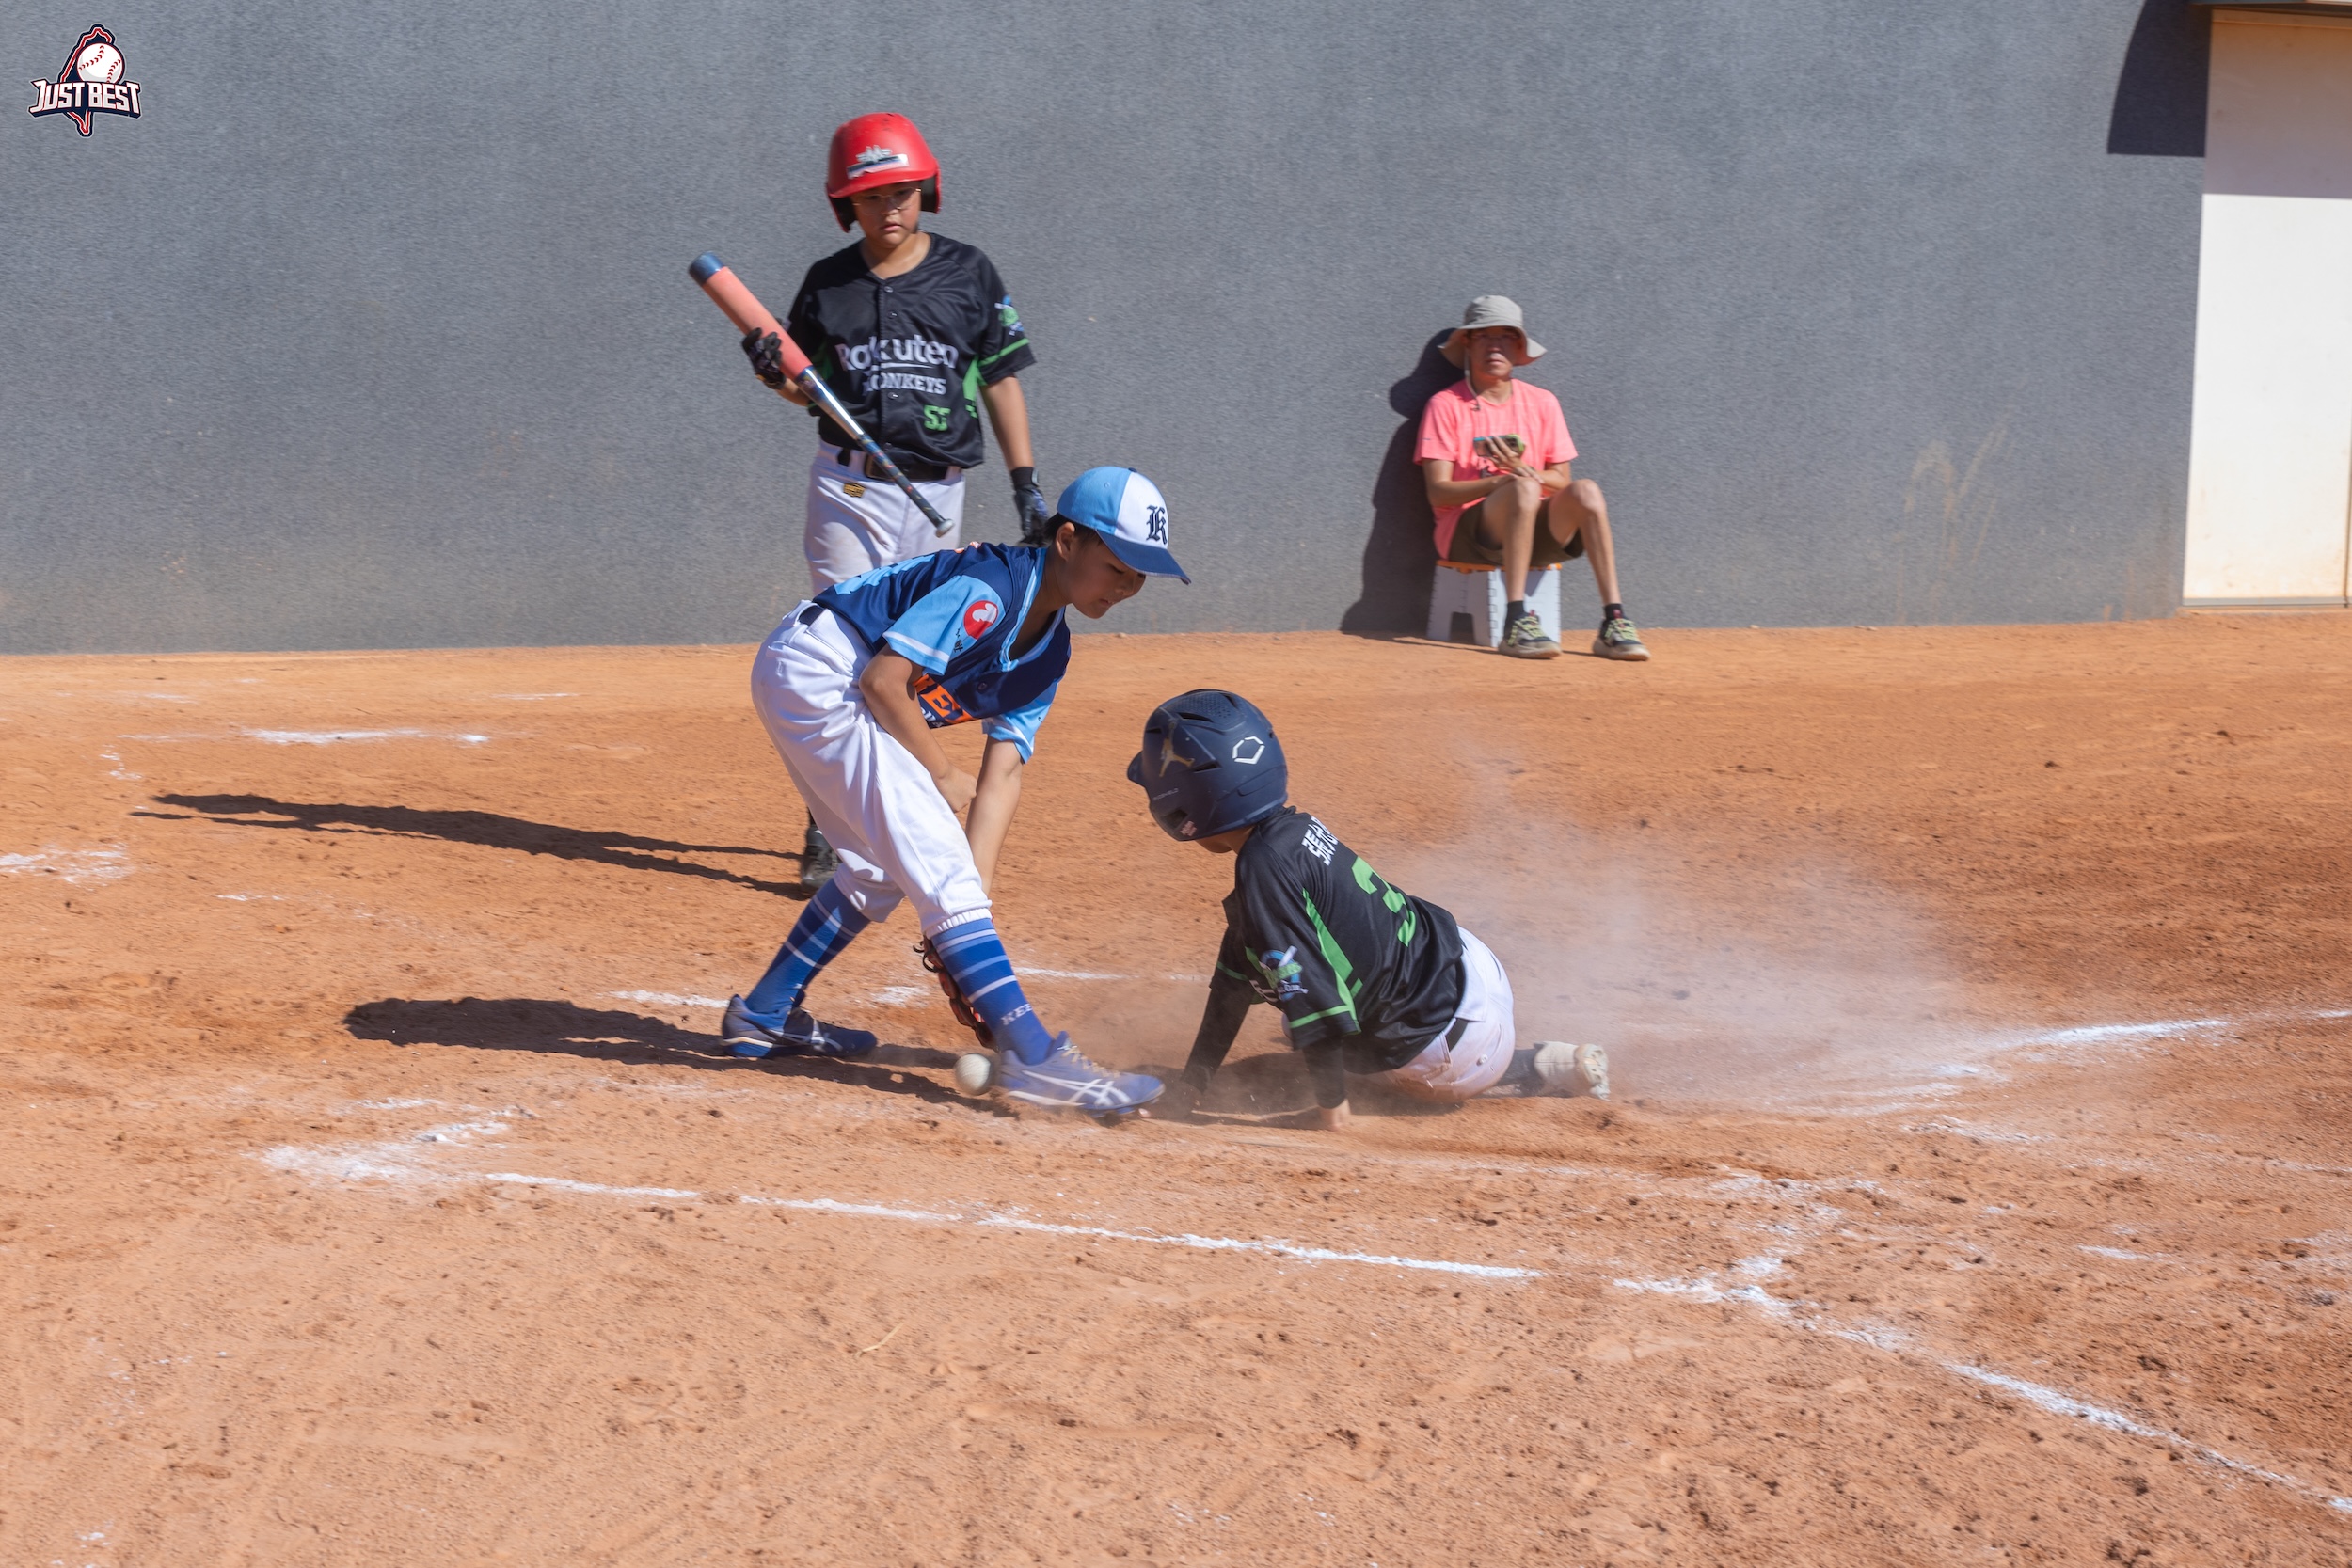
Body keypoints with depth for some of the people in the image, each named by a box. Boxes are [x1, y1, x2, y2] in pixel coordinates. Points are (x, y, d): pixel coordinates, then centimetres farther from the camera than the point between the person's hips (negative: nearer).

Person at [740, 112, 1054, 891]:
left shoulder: (967, 273, 4)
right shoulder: (828, 283, 5)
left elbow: (1001, 381, 6)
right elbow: (810, 386, 12)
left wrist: (1027, 483, 1)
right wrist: (776, 372, -11)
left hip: (938, 491, 1)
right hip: (849, 485, -1)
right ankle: (829, 834, -8)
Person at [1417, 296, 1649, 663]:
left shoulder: (1542, 403, 13)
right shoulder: (1446, 406, 2)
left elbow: (1561, 480, 10)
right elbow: (1438, 492, -7)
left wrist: (1523, 470, -12)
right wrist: (1500, 482, -24)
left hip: (1537, 532, 4)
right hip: (1467, 533, -4)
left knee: (1584, 491, -26)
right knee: (1523, 489, -34)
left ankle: (1613, 622, -33)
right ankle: (1517, 622, -41)